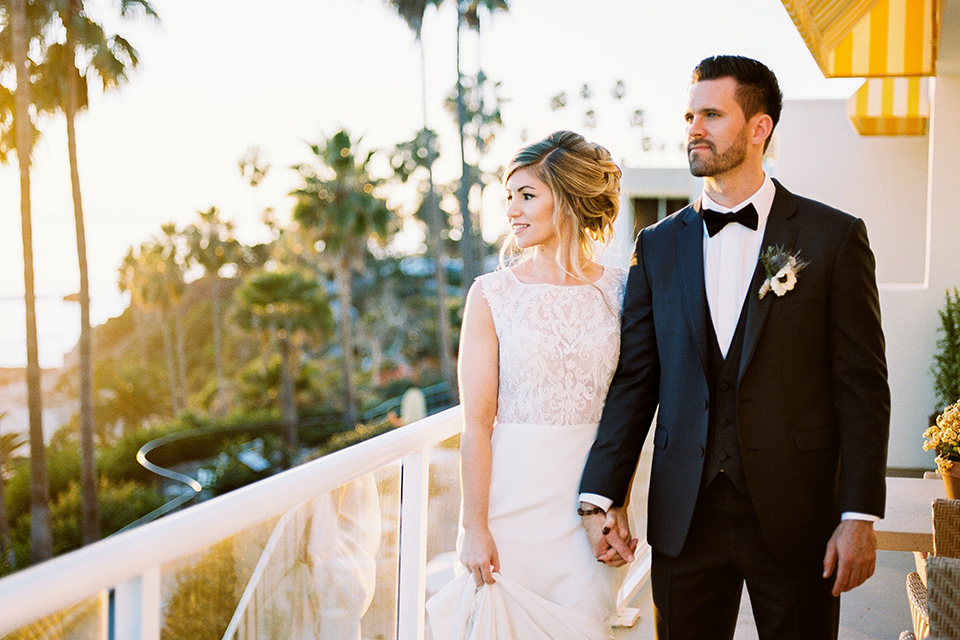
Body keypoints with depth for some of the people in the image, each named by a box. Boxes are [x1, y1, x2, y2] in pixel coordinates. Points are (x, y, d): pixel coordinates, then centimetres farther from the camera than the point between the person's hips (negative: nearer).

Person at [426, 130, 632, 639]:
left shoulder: (619, 290, 2)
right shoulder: (492, 295, -4)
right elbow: (477, 422, -6)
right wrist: (474, 527, -10)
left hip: (590, 497, 2)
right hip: (513, 495, -2)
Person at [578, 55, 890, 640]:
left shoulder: (835, 237, -1)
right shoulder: (658, 246, 7)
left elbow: (864, 388, -3)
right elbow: (634, 382, 5)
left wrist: (860, 516, -9)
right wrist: (602, 496, -5)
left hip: (797, 520, -2)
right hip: (685, 519, 2)